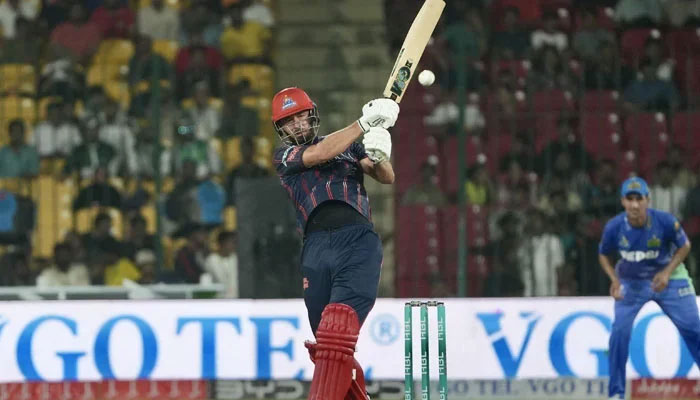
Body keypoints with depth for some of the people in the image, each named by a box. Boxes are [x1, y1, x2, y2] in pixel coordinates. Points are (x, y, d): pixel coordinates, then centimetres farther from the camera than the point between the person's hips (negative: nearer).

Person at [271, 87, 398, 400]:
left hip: (358, 242, -2)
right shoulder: (284, 156, 16)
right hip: (316, 247, 2)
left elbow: (387, 178, 11)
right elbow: (319, 154, -4)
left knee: (337, 332, -20)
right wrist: (364, 124, -10)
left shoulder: (347, 145, 21)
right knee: (325, 341, 5)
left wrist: (377, 158, -12)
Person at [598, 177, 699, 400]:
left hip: (668, 278, 0)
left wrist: (666, 273, -21)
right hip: (630, 281, 0)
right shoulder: (614, 227, -21)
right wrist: (614, 279, -19)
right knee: (620, 330, -15)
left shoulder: (665, 222, -25)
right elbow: (604, 255, -2)